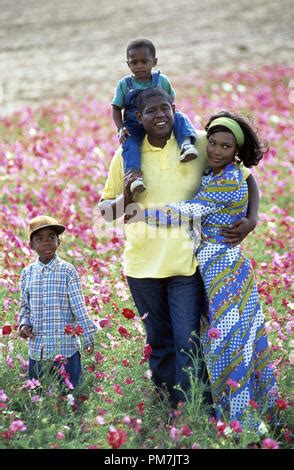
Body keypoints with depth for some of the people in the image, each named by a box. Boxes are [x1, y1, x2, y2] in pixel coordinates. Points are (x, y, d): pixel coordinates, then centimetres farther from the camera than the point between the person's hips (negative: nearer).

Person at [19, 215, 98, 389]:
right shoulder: (27, 273, 5)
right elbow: (25, 306, 14)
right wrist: (24, 324, -4)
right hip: (36, 348, 4)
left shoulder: (67, 270, -6)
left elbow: (79, 306, -5)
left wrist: (89, 337, -5)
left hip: (65, 347, -4)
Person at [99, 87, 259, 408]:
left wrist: (251, 220, -8)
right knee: (159, 344, 15)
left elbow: (246, 178, 7)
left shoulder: (200, 145, -3)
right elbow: (105, 211, 9)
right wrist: (125, 198, -13)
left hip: (186, 263, -2)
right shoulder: (127, 155, 1)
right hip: (142, 264, 2)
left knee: (188, 345, -6)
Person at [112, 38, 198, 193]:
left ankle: (186, 143, -46)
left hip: (160, 123, 1)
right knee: (129, 142, -32)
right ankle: (133, 173, -49)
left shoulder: (161, 80, 5)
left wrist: (171, 118, -11)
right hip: (134, 126, -1)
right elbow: (116, 109, 4)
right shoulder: (124, 84, 3)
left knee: (180, 117, -23)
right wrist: (121, 129, -13)